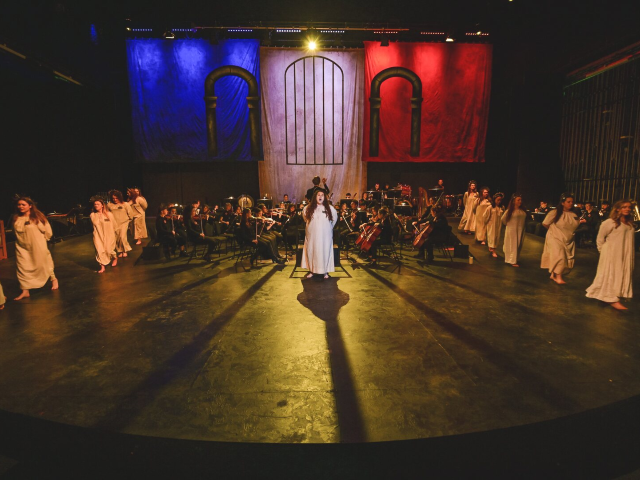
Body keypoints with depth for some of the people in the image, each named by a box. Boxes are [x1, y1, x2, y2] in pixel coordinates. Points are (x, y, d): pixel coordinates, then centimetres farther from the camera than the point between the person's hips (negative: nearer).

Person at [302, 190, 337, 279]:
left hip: (325, 235, -1)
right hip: (312, 235, 1)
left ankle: (325, 271, 10)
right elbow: (305, 217, 19)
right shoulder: (308, 208, 0)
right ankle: (312, 271, 14)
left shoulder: (329, 208, 0)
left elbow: (335, 218, 16)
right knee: (311, 251, 4)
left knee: (325, 251, 1)